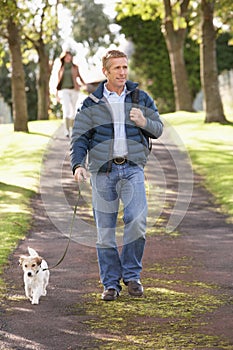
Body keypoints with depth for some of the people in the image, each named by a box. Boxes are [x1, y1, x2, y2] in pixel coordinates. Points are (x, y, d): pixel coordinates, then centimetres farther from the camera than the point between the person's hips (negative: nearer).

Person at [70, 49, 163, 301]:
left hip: (132, 169, 0)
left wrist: (144, 122, -9)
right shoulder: (92, 103, 5)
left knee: (137, 220, -17)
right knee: (105, 229, 1)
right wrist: (78, 164, -15)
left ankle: (131, 274, 1)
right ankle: (111, 283, 11)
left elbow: (158, 129, 13)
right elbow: (79, 137, 2)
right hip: (102, 170, 0)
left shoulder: (141, 99, 9)